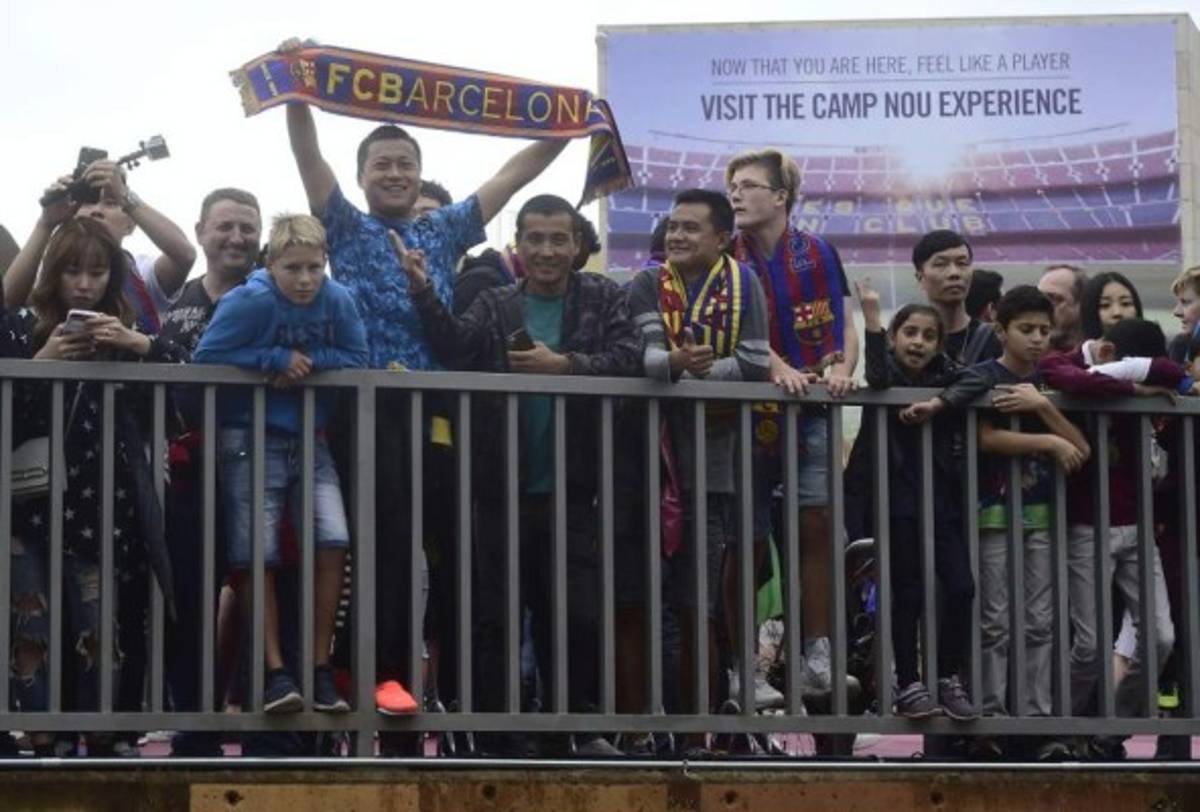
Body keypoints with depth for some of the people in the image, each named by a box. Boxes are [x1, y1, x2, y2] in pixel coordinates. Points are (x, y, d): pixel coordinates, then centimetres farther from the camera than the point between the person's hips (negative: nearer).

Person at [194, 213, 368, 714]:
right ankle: (275, 673, 1)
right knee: (257, 557, -5)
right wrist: (275, 359, -18)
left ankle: (320, 669, 0)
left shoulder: (338, 301, -4)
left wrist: (309, 362, -16)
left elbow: (356, 358, -1)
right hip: (252, 442, -3)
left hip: (310, 441, 3)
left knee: (332, 543, -10)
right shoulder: (250, 301, -14)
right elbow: (207, 354, -16)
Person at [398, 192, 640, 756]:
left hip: (571, 491, -1)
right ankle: (495, 734, 11)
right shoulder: (494, 306, 9)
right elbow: (456, 348, -9)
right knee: (495, 618, 4)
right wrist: (423, 292, -21)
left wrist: (563, 364, -17)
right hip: (502, 490, 1)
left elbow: (627, 359, -6)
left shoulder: (604, 300, 8)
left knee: (579, 617, -2)